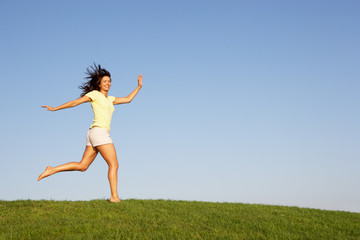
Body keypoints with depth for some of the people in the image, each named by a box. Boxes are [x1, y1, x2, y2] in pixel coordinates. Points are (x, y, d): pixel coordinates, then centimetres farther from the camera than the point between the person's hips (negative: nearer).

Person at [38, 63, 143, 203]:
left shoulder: (109, 99, 25)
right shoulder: (94, 94, 2)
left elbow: (128, 99, 29)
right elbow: (75, 102, 3)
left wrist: (139, 86, 25)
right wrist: (55, 109, 5)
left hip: (94, 134, 9)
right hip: (99, 132, -9)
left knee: (82, 166, 6)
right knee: (114, 164, -8)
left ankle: (52, 170, 6)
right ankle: (114, 196, -10)